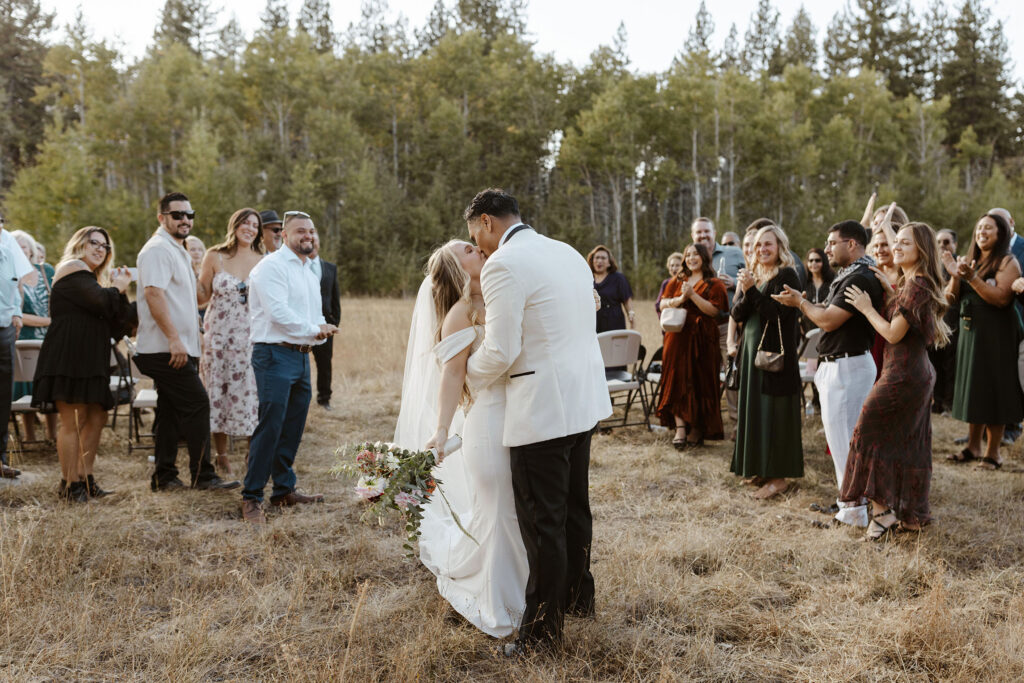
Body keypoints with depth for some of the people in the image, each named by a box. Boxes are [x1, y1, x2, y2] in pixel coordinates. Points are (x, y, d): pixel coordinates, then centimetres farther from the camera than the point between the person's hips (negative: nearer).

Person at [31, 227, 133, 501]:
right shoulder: (72, 269, -3)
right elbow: (101, 302, -21)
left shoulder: (92, 279, 26)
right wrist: (117, 289, 0)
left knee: (96, 418, 8)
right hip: (68, 358, -10)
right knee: (73, 422, -8)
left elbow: (117, 328, 17)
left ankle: (85, 479, 14)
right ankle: (70, 485, -3)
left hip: (89, 361, 10)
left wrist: (120, 291, 5)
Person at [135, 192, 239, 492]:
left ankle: (164, 476, 16)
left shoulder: (178, 251, 23)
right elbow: (153, 293, -21)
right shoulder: (157, 249, -10)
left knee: (170, 411, 11)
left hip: (179, 349, 10)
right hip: (167, 349, -10)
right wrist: (174, 338, -26)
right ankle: (203, 475, -5)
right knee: (197, 404, -10)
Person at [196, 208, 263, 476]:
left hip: (251, 338, 0)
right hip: (219, 336, 0)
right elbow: (202, 296, 5)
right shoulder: (215, 257, 2)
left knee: (250, 393, -3)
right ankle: (222, 454, 17)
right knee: (218, 393, 5)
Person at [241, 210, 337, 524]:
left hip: (301, 355, 9)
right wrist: (315, 329, -9)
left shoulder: (310, 271, 20)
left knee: (293, 427, 13)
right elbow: (278, 313, -18)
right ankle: (251, 498, -3)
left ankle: (284, 489, 24)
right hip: (275, 355, -9)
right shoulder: (272, 266, -8)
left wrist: (322, 327, 3)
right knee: (270, 426, -11)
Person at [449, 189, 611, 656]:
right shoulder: (569, 254, 11)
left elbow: (500, 351, -19)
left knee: (542, 521, 2)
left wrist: (470, 379, 1)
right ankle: (578, 596, 38)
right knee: (575, 506, 22)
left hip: (541, 410, -9)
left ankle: (544, 625, 14)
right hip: (584, 400, 9)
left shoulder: (503, 266, -15)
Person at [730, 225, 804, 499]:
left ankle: (779, 476, 3)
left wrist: (751, 291, -22)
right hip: (752, 350, 8)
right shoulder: (753, 275, 12)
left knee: (774, 412, -4)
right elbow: (737, 314, 4)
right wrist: (745, 294, -14)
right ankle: (761, 468, 22)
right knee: (754, 409, 11)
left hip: (775, 352, -7)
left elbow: (777, 312, -19)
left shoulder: (786, 275, -9)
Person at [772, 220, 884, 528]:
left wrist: (800, 302, -6)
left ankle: (854, 513, 4)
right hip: (835, 365, 11)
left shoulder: (860, 279, -19)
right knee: (840, 435, 17)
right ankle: (848, 501, 28)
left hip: (848, 367, -11)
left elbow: (828, 320, -20)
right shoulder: (847, 275, 15)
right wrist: (801, 301, 6)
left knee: (843, 439, -5)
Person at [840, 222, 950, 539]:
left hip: (902, 376, -10)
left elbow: (893, 334, -17)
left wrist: (867, 308, -8)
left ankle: (881, 511, 3)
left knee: (871, 435, -3)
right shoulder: (910, 284, 13)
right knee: (910, 444, 13)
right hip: (918, 373, 10)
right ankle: (913, 515, 21)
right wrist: (886, 293, 9)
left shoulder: (916, 287, -17)